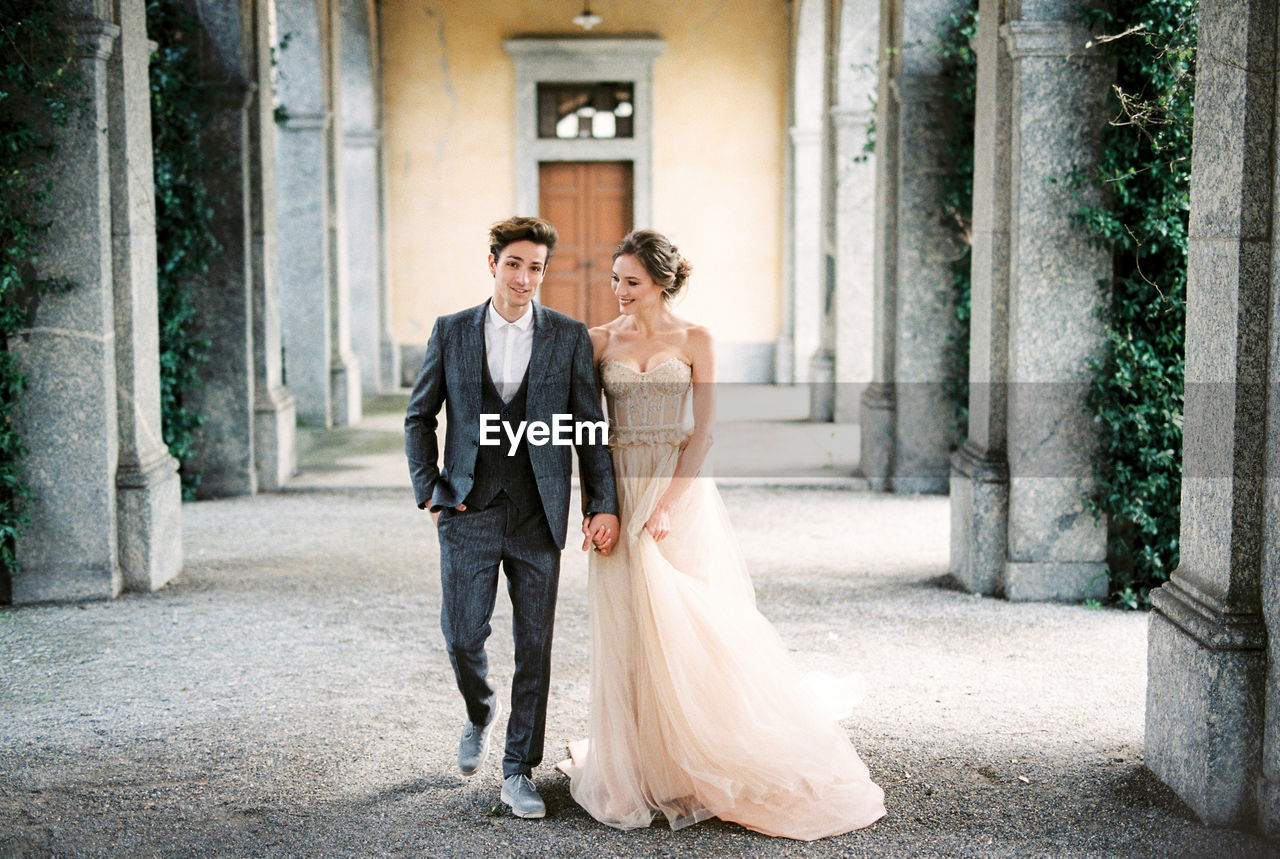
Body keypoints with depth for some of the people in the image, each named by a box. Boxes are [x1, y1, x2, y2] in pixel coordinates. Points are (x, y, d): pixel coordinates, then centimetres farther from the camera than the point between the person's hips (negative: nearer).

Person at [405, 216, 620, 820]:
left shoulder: (570, 337, 2)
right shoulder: (451, 333, 4)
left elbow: (590, 424, 2)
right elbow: (419, 417, 11)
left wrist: (603, 503, -6)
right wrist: (428, 491, 2)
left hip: (538, 517, 0)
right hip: (468, 514, 0)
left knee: (535, 646, 3)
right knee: (462, 638, -1)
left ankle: (518, 771, 16)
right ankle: (480, 714, 32)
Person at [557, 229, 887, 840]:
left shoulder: (695, 341, 0)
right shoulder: (601, 341, 6)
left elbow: (702, 432, -6)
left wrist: (667, 506, -15)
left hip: (680, 491, -2)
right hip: (621, 490, 2)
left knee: (689, 626, -2)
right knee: (626, 628, 3)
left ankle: (694, 763, 12)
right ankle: (633, 766, 15)